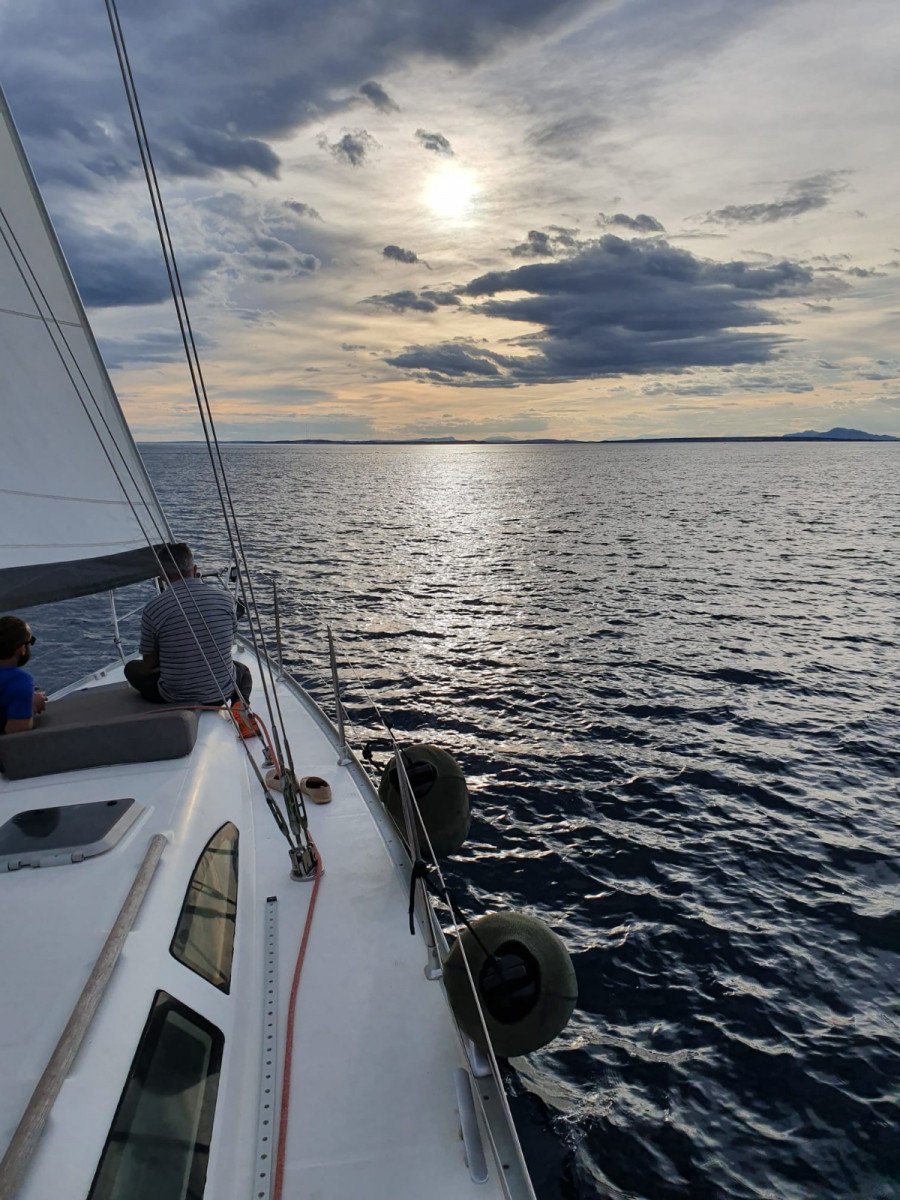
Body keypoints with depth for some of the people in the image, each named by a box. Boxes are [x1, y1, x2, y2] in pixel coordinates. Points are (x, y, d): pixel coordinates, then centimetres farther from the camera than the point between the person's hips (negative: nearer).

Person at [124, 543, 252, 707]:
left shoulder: (152, 610, -16)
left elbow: (149, 665, -5)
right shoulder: (225, 598, -10)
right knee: (243, 672, 38)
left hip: (175, 699, -1)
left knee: (132, 668, 27)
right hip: (222, 693, 2)